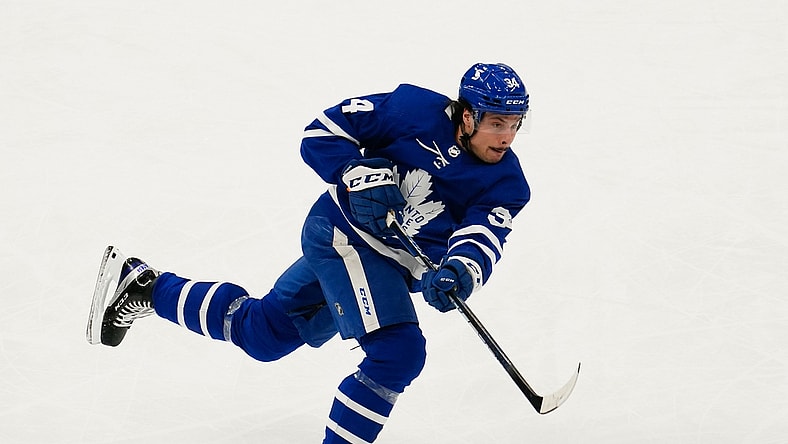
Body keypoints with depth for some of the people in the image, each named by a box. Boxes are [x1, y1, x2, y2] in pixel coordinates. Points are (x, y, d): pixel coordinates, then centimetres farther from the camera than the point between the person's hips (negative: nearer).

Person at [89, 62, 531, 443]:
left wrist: (461, 271, -41)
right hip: (343, 232, -6)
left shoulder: (507, 184, -7)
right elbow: (324, 131, -10)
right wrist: (359, 175, -25)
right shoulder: (416, 110, -17)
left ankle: (149, 287, 30)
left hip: (392, 265, 6)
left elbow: (483, 240, -20)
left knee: (260, 332, 15)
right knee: (399, 351, -20)